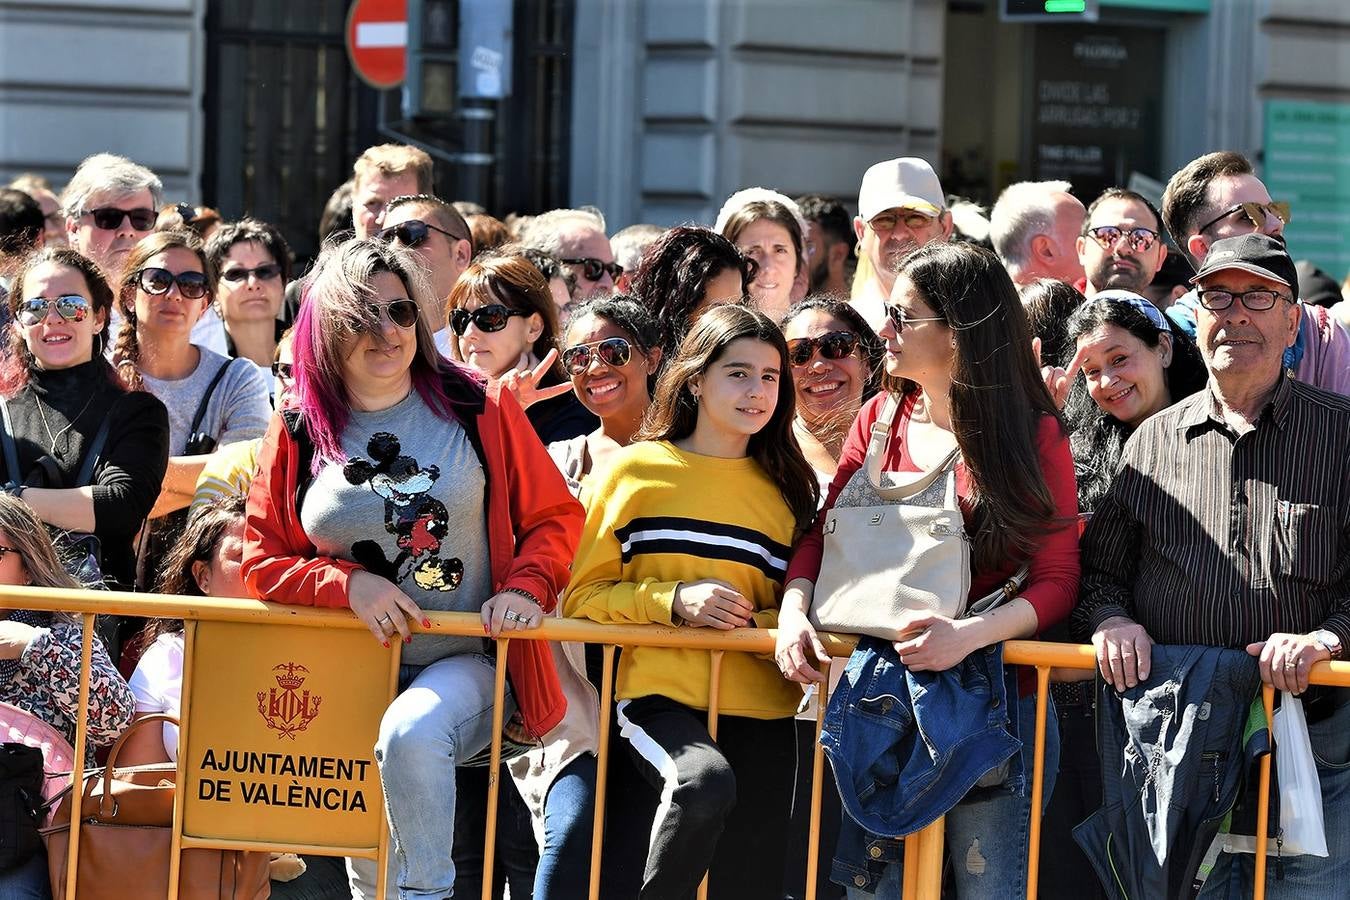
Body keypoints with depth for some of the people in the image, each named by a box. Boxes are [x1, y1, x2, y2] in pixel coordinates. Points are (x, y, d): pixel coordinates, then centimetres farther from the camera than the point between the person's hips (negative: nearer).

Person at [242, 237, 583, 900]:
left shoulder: (478, 409, 0)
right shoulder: (299, 433, 3)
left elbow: (554, 516, 5)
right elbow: (263, 563, 4)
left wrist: (526, 586, -14)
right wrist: (349, 584, -12)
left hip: (466, 663, -3)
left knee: (409, 735, -36)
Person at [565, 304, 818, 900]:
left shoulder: (788, 488, 13)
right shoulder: (635, 470, 5)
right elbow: (583, 595, 4)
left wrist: (753, 621, -3)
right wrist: (674, 602, -12)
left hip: (759, 712, 4)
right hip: (659, 695, -4)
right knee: (706, 781, -35)